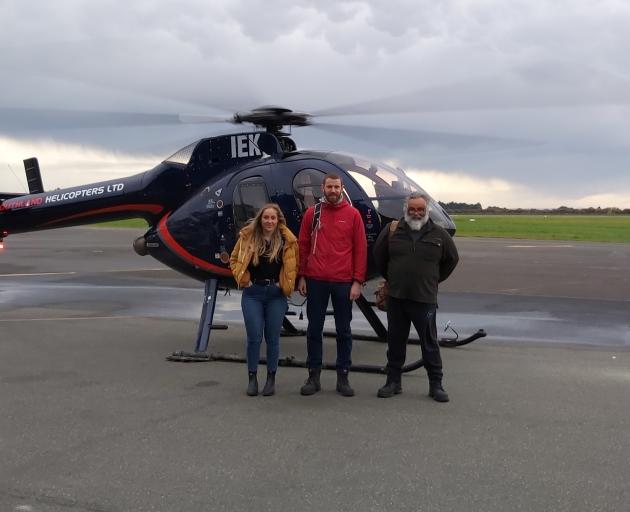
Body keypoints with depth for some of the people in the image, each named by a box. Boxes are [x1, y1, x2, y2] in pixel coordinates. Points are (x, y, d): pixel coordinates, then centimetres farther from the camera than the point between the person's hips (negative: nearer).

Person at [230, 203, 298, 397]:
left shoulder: (287, 240, -2)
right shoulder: (248, 237, 0)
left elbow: (295, 265, 8)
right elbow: (234, 259, 11)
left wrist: (286, 284, 0)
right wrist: (244, 279, 1)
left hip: (276, 294, 0)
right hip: (252, 293, 0)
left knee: (272, 337, 6)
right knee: (254, 337, -1)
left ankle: (271, 379, 16)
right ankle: (252, 378, 12)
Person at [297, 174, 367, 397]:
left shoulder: (352, 214, 2)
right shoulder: (312, 213, 6)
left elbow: (360, 249, 1)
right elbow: (303, 245, 9)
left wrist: (358, 281, -4)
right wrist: (302, 277, 5)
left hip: (343, 282, -1)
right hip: (316, 281, 1)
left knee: (344, 331, 6)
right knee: (314, 330, 6)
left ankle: (343, 377, 15)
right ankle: (313, 376, 15)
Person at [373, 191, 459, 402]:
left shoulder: (439, 234, 0)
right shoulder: (392, 231, 2)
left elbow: (452, 259, 14)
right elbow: (379, 256, 15)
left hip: (425, 299, -2)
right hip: (396, 297, 2)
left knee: (430, 343, 4)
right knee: (395, 341, 10)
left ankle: (436, 384, 13)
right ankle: (393, 381, 21)